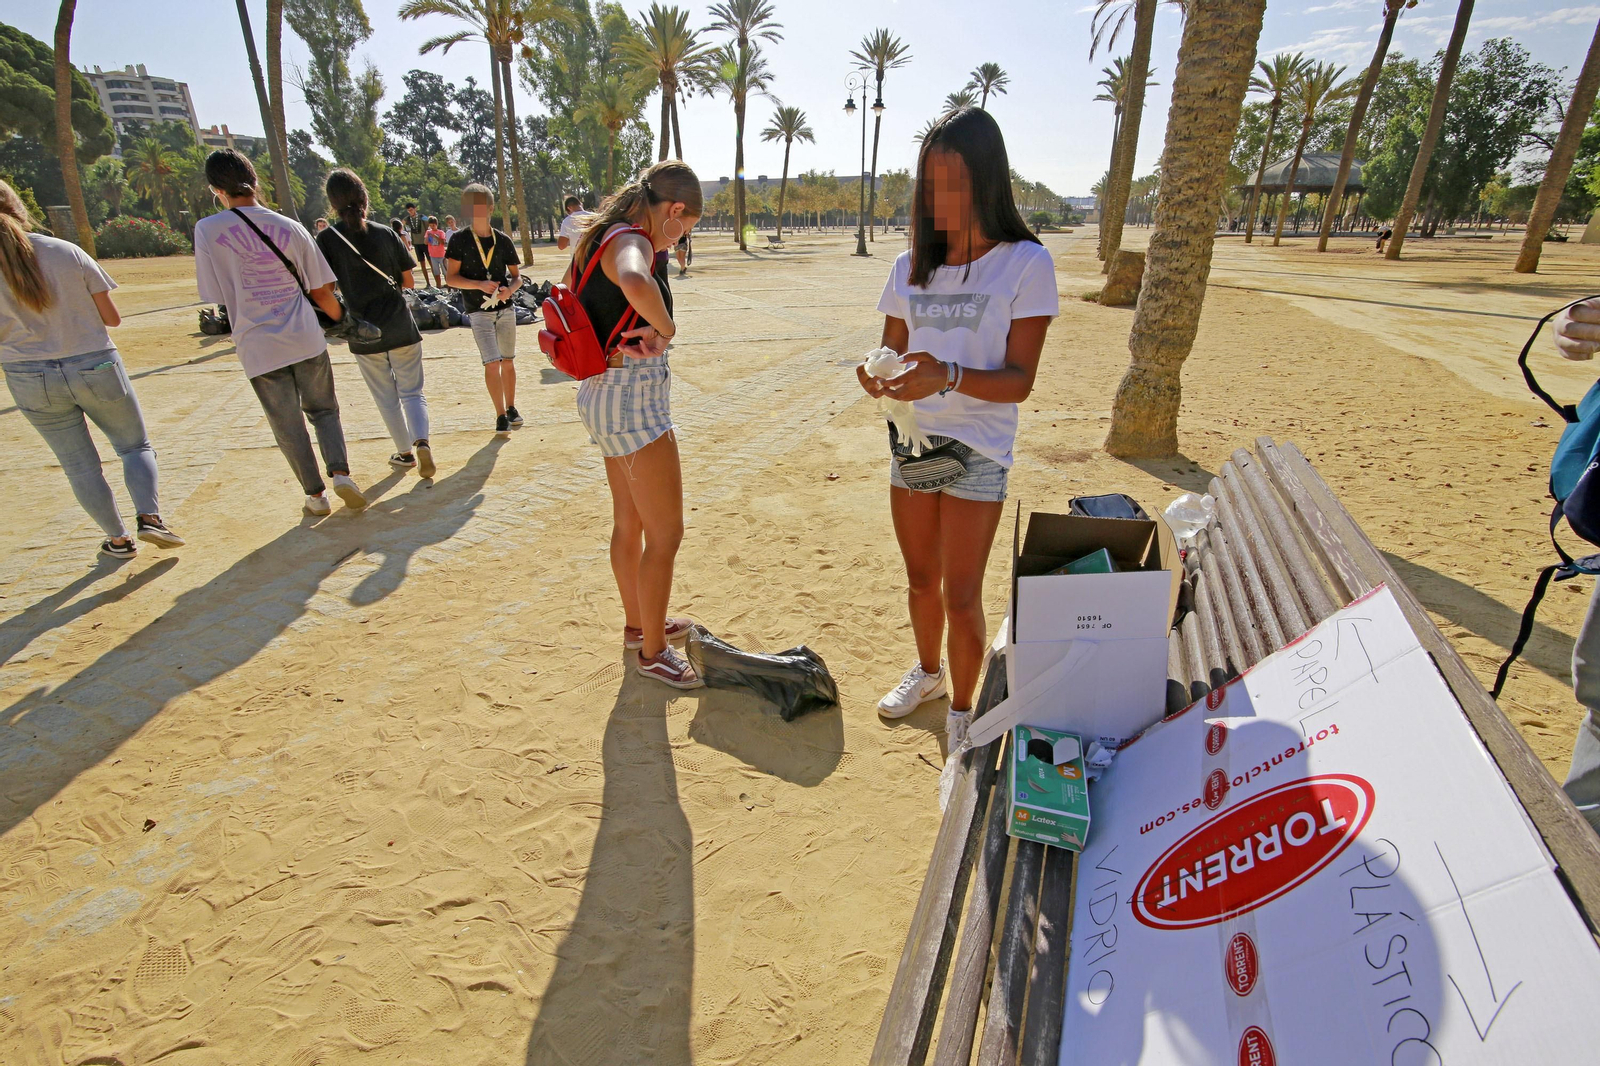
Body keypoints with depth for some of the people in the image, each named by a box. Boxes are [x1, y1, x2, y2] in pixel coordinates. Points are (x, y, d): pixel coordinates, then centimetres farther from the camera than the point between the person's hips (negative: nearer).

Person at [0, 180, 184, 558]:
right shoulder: (68, 252, -8)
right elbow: (111, 318, -4)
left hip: (31, 381, 1)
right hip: (95, 368, -1)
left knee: (80, 465, 13)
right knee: (135, 446, 15)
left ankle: (118, 538, 20)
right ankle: (149, 517, -6)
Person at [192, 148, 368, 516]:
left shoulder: (207, 230, -5)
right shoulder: (290, 227, 1)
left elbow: (217, 295, -3)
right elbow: (321, 292, 4)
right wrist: (343, 320, 21)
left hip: (259, 349, -1)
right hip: (306, 340, 1)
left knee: (288, 426, 11)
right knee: (323, 409, 17)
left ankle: (316, 494, 18)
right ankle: (340, 473, -3)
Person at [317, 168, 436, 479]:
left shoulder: (327, 239, -6)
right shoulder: (385, 233, -2)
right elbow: (408, 281, 5)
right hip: (401, 325, 1)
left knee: (386, 396, 14)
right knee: (412, 391, 8)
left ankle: (405, 453, 22)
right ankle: (421, 441, -17)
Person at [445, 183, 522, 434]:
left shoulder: (502, 239, 3)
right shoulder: (459, 240, -3)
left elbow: (517, 275, 8)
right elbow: (451, 278, -5)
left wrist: (509, 289, -13)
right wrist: (480, 285, -20)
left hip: (506, 309, 3)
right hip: (479, 311, -3)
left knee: (508, 362, 10)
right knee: (492, 363, -11)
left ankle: (511, 408, 25)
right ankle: (500, 415, 0)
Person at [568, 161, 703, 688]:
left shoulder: (603, 237, 11)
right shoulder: (631, 242, -19)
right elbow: (636, 284, -44)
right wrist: (665, 329, -24)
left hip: (602, 390, 11)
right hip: (633, 394, -11)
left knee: (629, 521, 22)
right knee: (665, 533, 1)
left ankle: (638, 622, 40)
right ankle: (652, 650, 16)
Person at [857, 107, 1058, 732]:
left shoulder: (1025, 263, -8)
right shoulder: (912, 267, 7)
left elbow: (1019, 380, -13)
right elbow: (893, 352, 10)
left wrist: (948, 376, -31)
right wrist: (878, 377, -14)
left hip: (977, 454, -5)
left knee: (961, 598, -1)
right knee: (920, 580, 17)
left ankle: (961, 711, 22)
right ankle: (929, 671, 42)